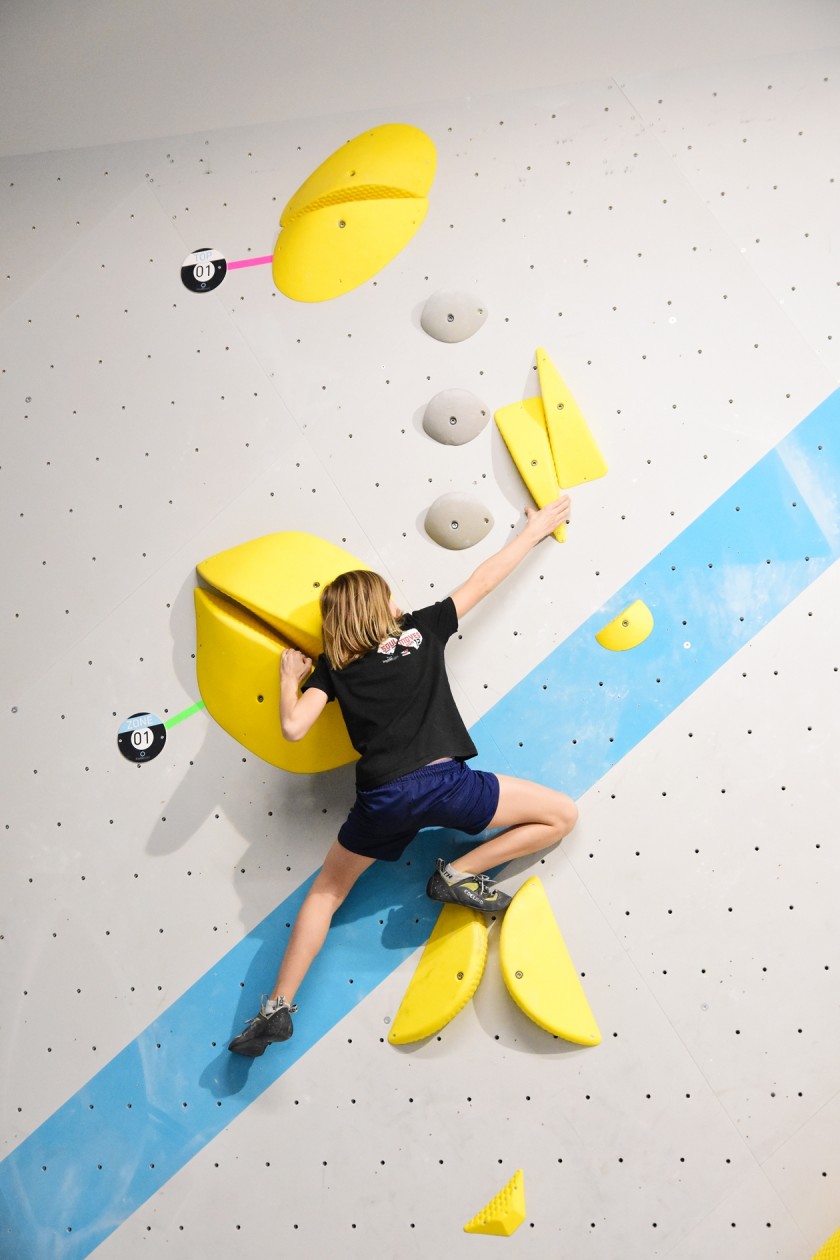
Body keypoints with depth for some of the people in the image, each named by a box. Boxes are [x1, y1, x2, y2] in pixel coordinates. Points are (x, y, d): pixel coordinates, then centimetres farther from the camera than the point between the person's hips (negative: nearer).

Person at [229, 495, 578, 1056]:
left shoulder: (332, 667, 11)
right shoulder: (423, 630, 11)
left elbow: (293, 727, -2)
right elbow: (484, 579, 19)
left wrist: (290, 677, 18)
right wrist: (536, 529, 31)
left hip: (383, 798, 3)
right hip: (444, 782, -2)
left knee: (327, 891, 23)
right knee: (562, 814, 11)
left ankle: (278, 1008, 15)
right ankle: (460, 874, 4)